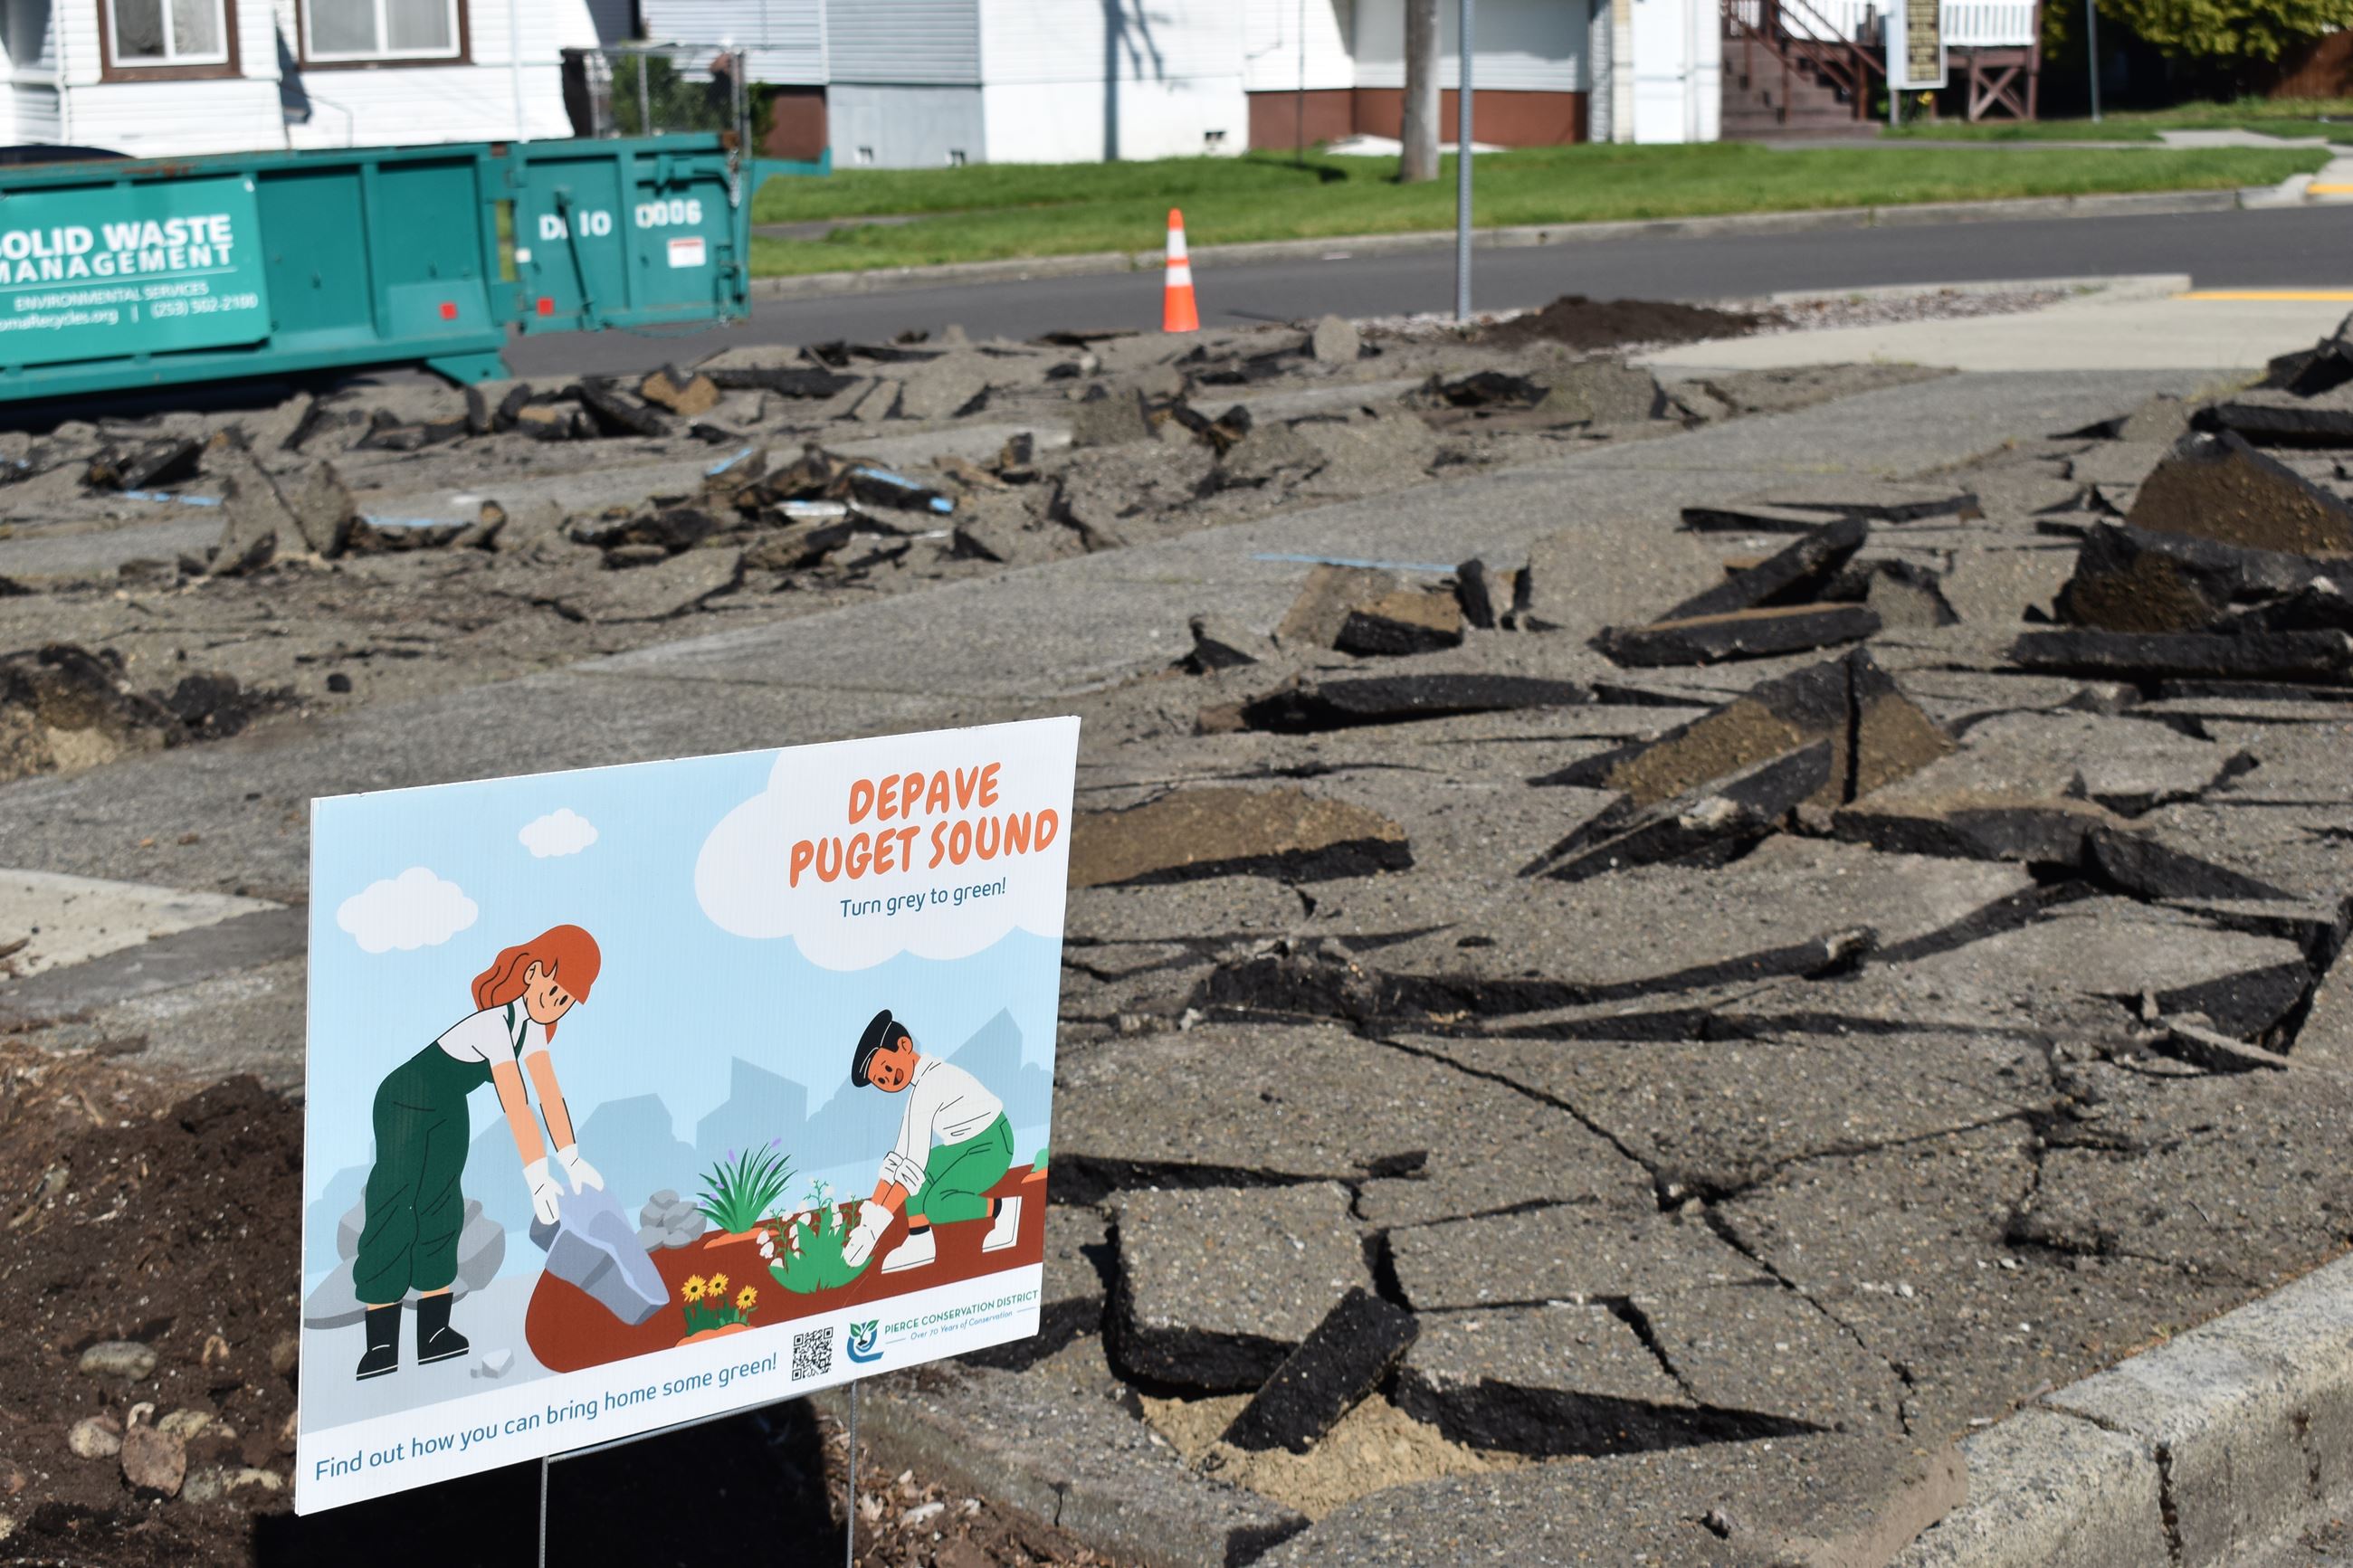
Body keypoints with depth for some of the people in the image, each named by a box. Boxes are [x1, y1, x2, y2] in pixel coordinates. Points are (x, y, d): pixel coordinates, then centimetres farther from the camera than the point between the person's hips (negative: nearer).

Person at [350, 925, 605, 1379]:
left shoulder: (531, 1023, -8)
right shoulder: (495, 1023, -34)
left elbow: (549, 1093, -7)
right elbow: (515, 1103, -38)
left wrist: (571, 1160, -12)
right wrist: (537, 1178, -39)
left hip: (448, 1112, 9)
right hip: (406, 1104, -9)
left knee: (441, 1213, 8)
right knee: (393, 1217, -8)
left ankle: (435, 1333, 10)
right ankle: (381, 1347, -6)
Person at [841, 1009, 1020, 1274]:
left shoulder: (928, 1085, -25)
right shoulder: (920, 1086, 5)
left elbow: (917, 1161, -30)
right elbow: (901, 1157, 7)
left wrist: (880, 1220, -29)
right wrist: (872, 1213, 2)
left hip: (993, 1146, -10)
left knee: (935, 1205, -25)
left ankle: (1001, 1208, -4)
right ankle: (920, 1240, 2)